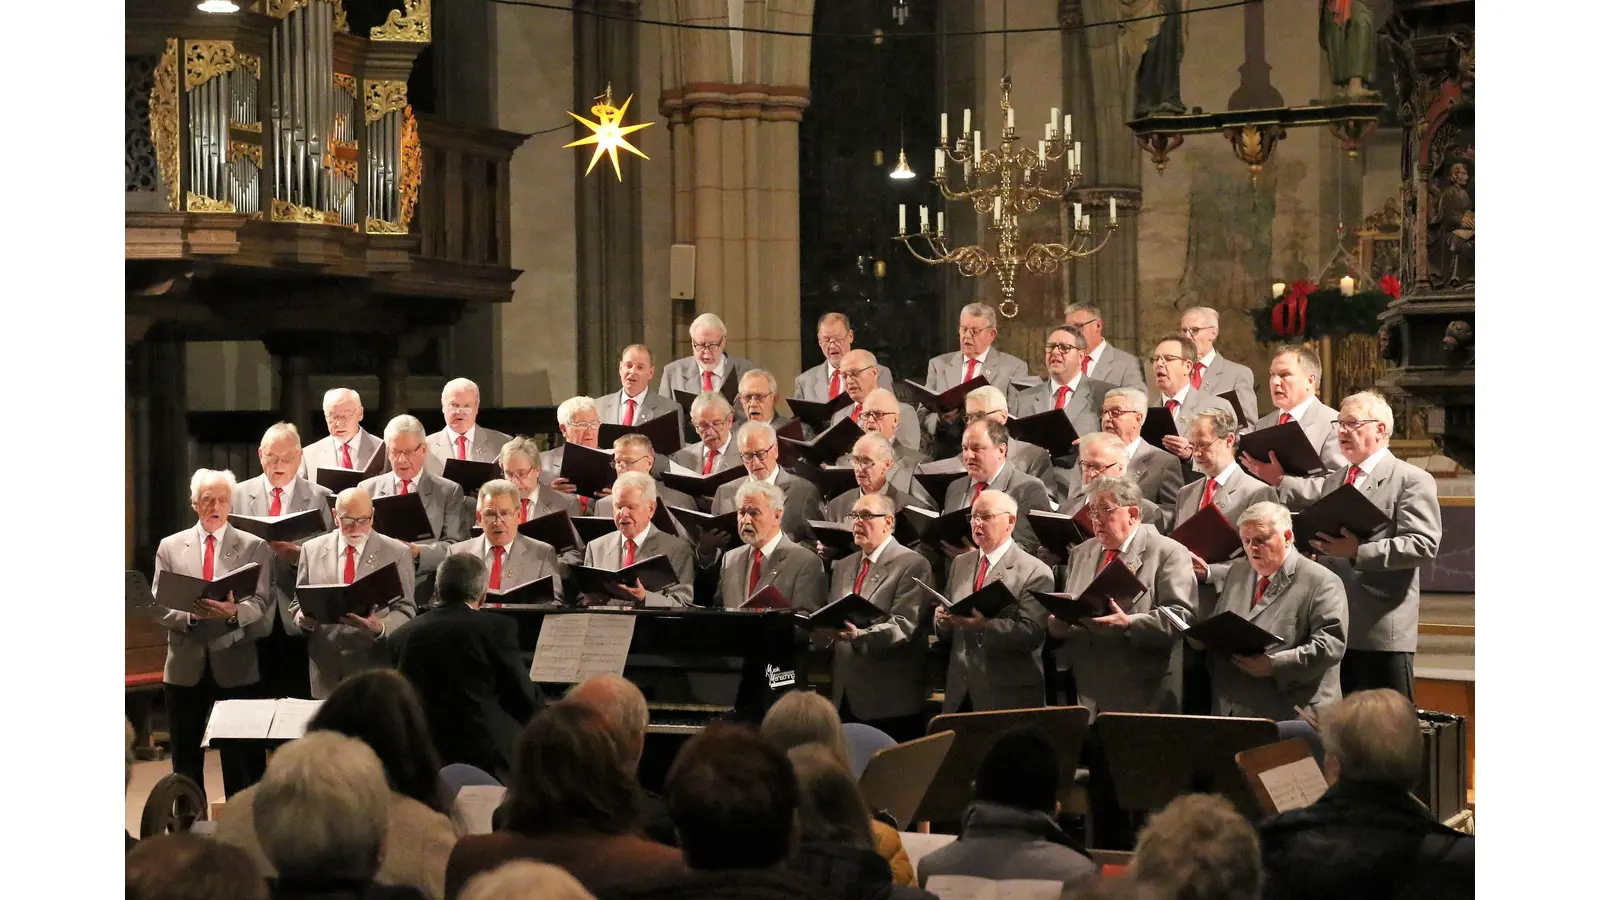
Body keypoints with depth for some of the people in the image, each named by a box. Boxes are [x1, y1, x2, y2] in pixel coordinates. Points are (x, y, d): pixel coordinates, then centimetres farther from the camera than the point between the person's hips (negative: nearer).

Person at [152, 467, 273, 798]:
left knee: (243, 764, 0)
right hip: (186, 667, 2)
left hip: (236, 667, -2)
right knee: (186, 763, 9)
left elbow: (262, 606, -5)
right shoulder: (170, 547, 8)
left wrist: (234, 612, -25)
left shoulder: (255, 548, 5)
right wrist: (190, 615, -17)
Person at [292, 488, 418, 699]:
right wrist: (302, 616, -11)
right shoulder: (312, 550, 7)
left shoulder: (397, 553, 0)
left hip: (375, 667, -2)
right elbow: (298, 603, 13)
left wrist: (381, 627, -21)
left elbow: (406, 610, 0)